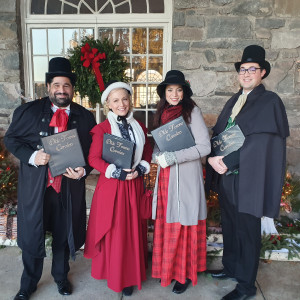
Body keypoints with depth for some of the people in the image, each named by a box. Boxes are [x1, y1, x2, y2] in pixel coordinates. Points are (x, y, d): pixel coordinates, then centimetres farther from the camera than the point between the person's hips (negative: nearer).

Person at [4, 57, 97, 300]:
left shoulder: (86, 117, 1)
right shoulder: (28, 111, -2)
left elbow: (93, 151, 5)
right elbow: (11, 139, 3)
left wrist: (83, 171, -13)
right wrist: (31, 156, -15)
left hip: (69, 187, 1)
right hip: (35, 186, -1)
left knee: (63, 235, 17)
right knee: (31, 237, 12)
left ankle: (61, 276, 45)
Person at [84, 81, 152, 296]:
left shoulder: (139, 126, 8)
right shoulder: (102, 128, -6)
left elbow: (148, 152, 12)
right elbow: (94, 158, -9)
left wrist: (140, 169, -6)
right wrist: (117, 172, -17)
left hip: (135, 185, 4)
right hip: (112, 186, -4)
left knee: (134, 230, 11)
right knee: (114, 232, 5)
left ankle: (131, 275, 29)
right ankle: (115, 276, 26)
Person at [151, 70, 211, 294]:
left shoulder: (192, 111, -8)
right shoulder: (162, 113, 10)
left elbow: (204, 147, -14)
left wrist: (172, 158, -17)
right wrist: (157, 155, -4)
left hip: (186, 177, -5)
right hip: (165, 177, 5)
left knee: (183, 225, 3)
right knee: (166, 223, 11)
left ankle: (186, 273, 23)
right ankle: (168, 268, 30)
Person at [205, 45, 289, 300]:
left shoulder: (270, 101, -9)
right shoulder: (234, 101, 13)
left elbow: (258, 143, -19)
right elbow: (217, 134, 10)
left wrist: (226, 162, -19)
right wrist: (213, 158, -8)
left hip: (248, 179, -7)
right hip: (225, 176, 7)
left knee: (247, 231, 7)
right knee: (229, 226, 20)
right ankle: (231, 268, 42)